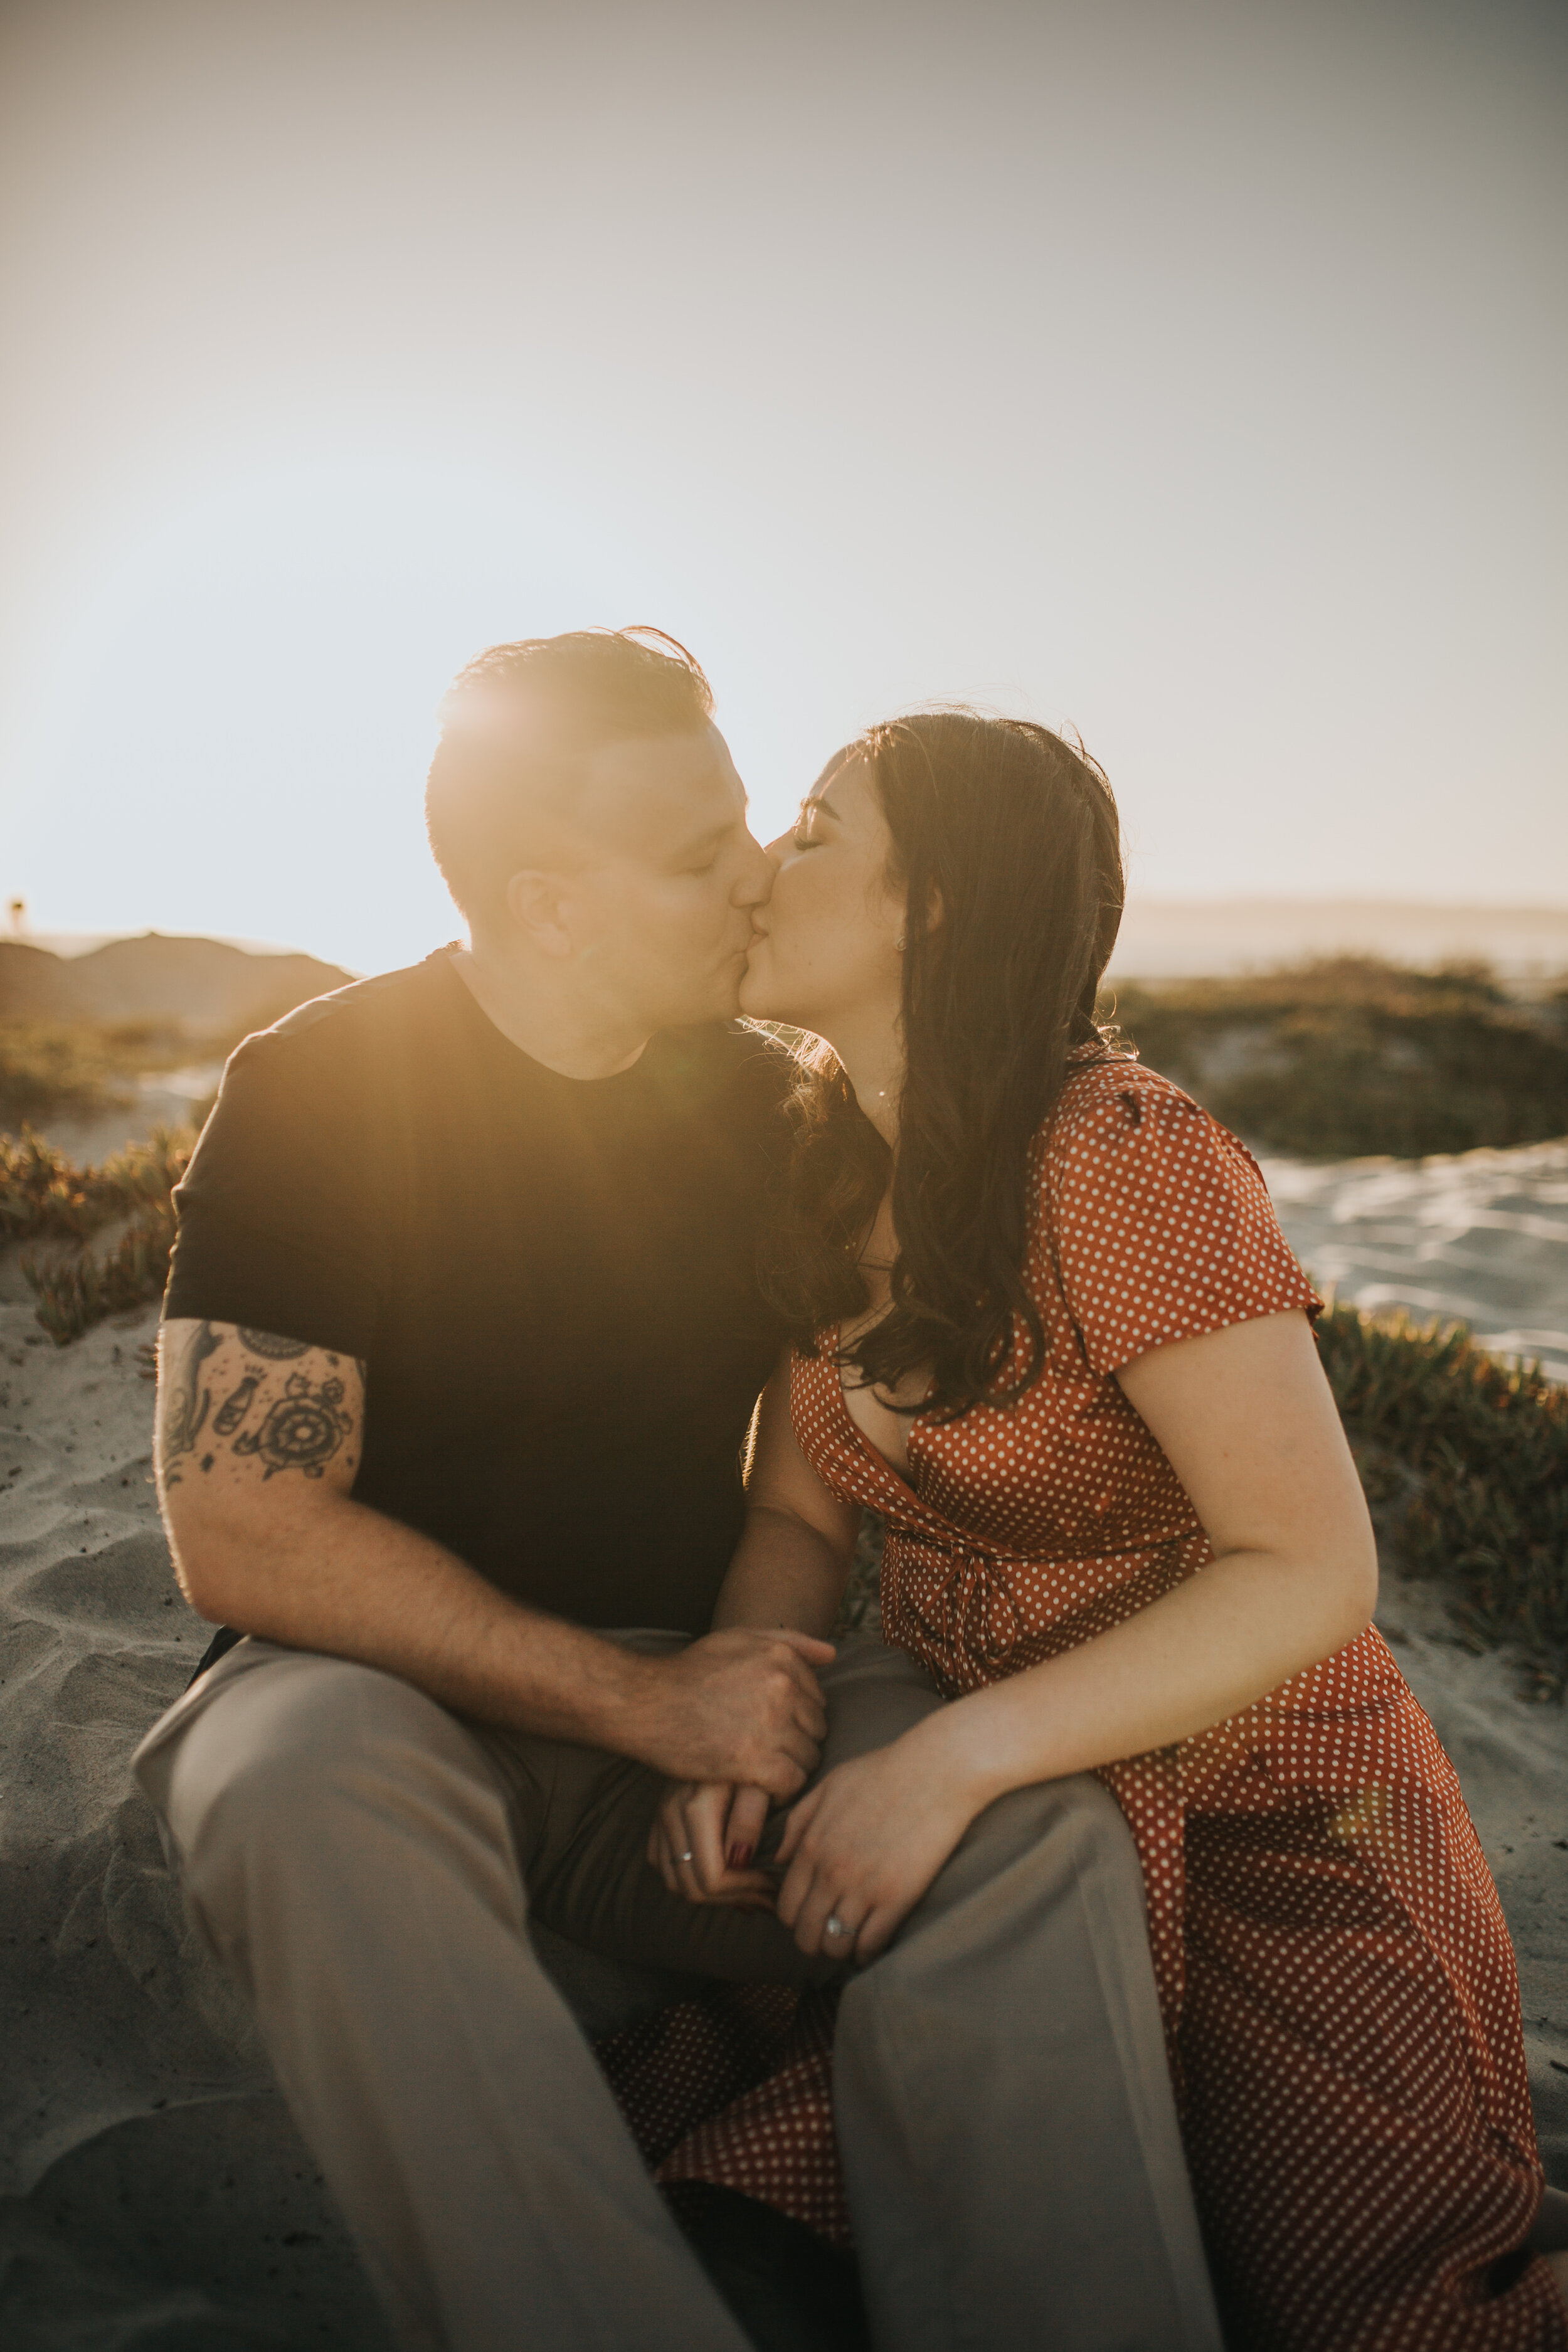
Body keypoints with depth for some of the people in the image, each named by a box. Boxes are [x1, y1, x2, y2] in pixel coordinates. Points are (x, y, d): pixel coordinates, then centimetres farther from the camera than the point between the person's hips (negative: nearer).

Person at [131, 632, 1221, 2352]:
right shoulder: (314, 1096, -10)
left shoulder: (759, 1101, 3)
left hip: (688, 1695, 3)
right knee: (309, 1780, -38)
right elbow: (236, 1534, -16)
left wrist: (744, 1686, -11)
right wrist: (646, 1702, -21)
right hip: (382, 1702, -2)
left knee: (1036, 1826, -25)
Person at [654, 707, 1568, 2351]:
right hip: (1000, 1806, 6)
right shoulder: (825, 1165, 1)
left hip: (1260, 1822, -6)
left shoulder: (1118, 1158, -25)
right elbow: (799, 1500, 3)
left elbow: (1313, 1571, -24)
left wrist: (957, 1756, -30)